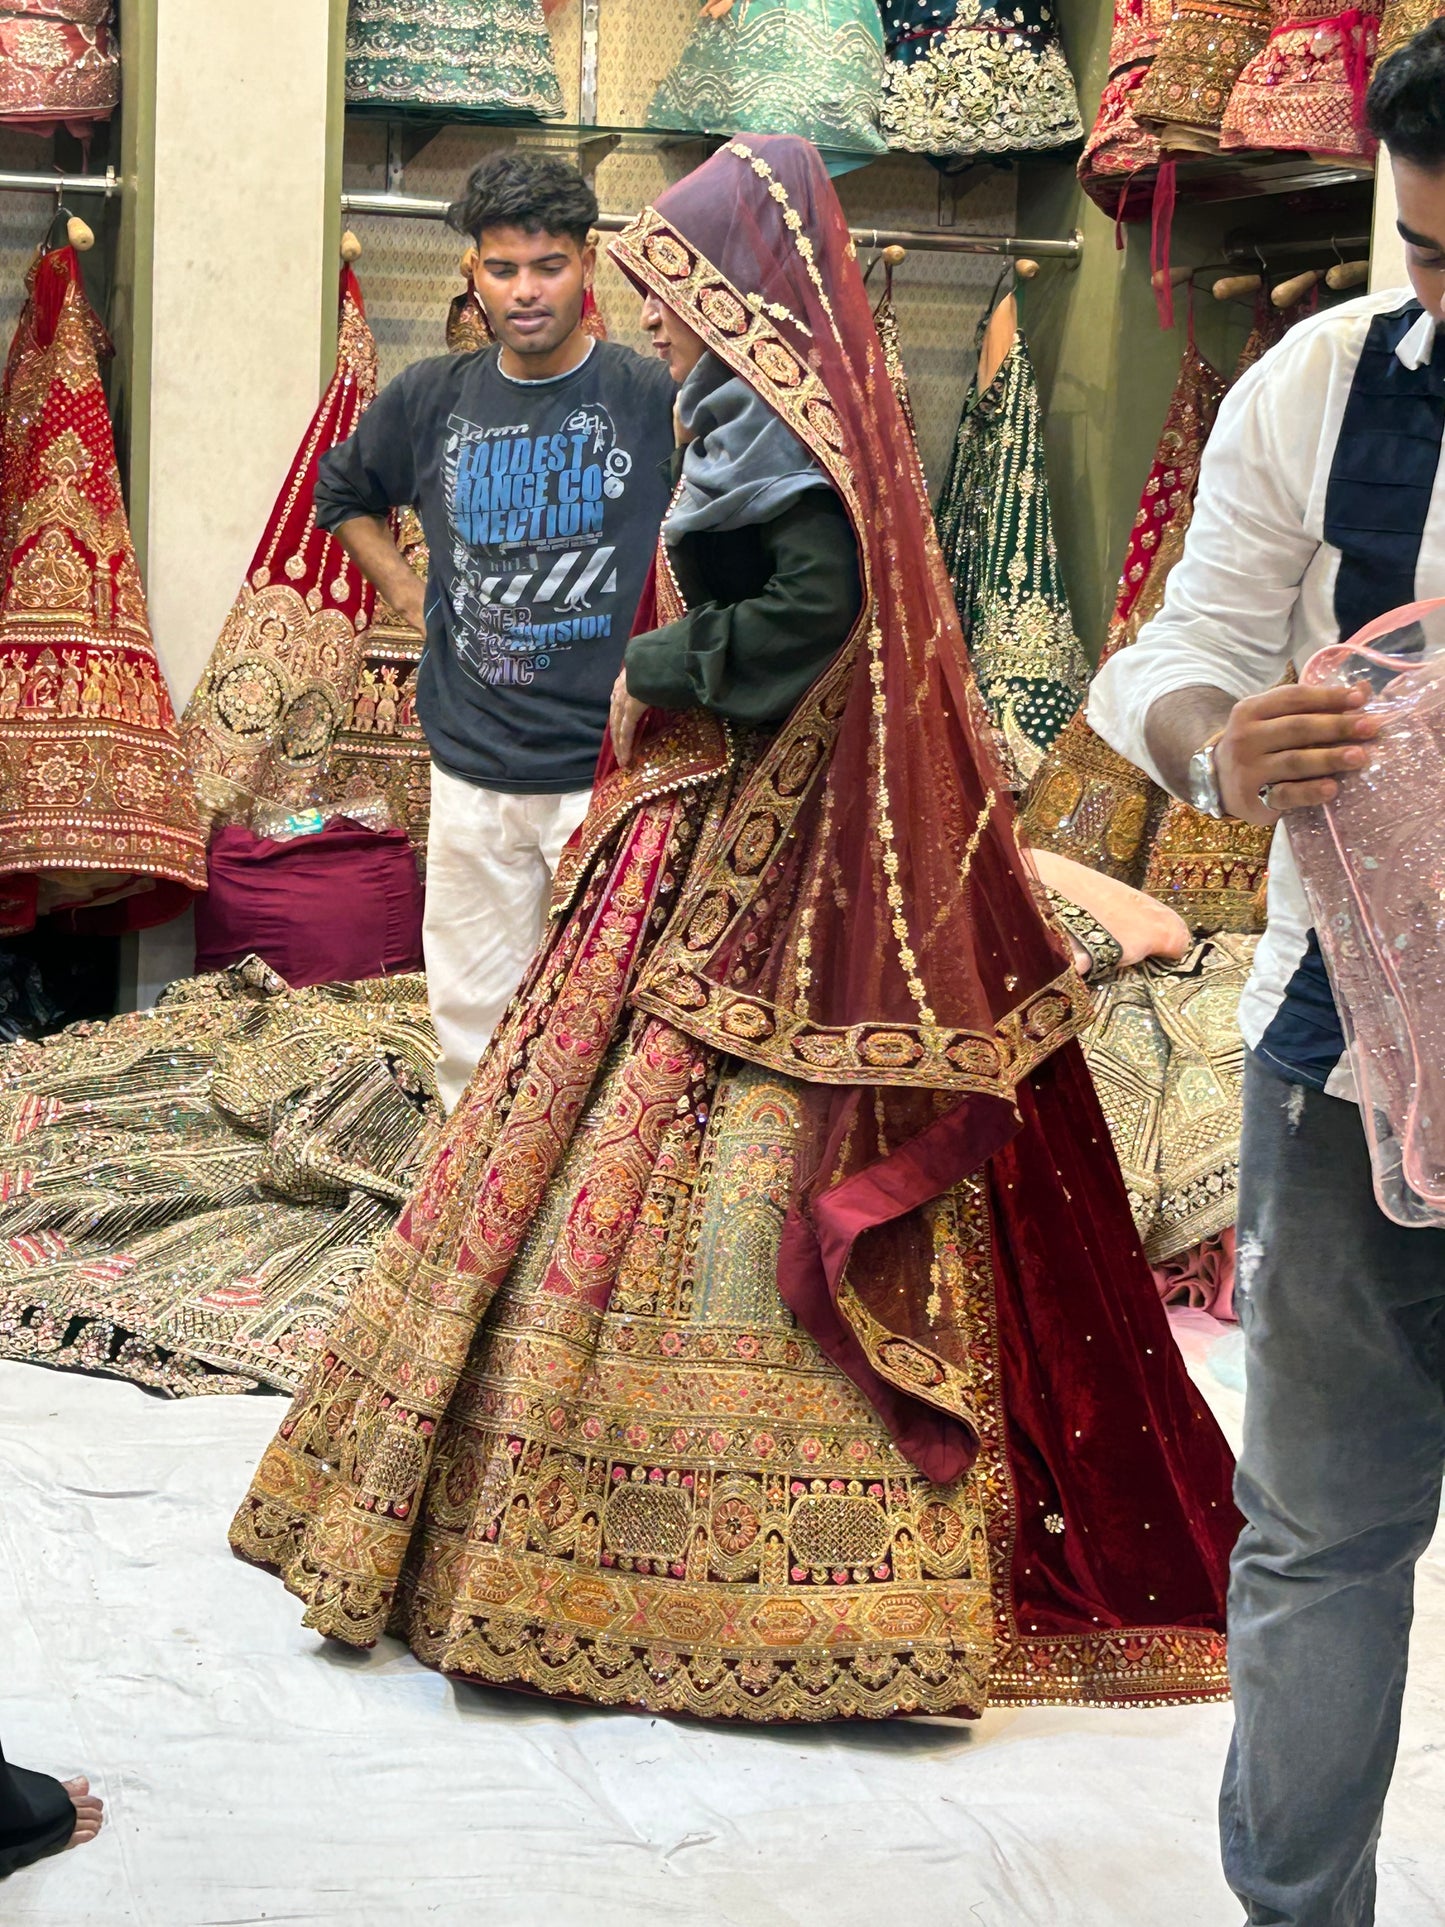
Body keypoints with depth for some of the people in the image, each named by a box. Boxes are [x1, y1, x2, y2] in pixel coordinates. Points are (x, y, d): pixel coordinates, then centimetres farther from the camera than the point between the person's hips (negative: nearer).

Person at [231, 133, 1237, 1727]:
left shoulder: (766, 421, -13)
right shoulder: (762, 415, 16)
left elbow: (813, 604, -25)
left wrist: (657, 670, -12)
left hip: (758, 879, -10)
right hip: (717, 853, 10)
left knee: (720, 1178, -7)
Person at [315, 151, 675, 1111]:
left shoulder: (655, 399, -8)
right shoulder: (430, 399, 5)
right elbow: (342, 494, 24)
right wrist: (411, 596, 11)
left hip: (613, 769, -4)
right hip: (471, 775, 4)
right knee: (473, 1018, 13)